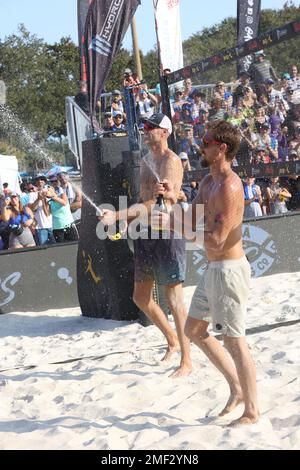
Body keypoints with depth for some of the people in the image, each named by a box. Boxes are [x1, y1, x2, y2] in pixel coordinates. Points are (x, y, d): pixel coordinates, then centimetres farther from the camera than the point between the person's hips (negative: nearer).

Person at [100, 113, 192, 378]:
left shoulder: (170, 161, -12)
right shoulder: (146, 161, 16)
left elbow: (160, 202, -22)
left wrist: (119, 215, -26)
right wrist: (125, 221, 10)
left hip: (167, 231, -9)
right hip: (146, 232, 9)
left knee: (174, 298, -5)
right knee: (141, 297, 15)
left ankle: (187, 361, 2)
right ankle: (173, 341, 32)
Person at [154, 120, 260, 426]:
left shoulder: (228, 187, -22)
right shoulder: (208, 182, 10)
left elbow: (216, 241, -26)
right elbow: (192, 221, 11)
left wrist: (172, 223, -21)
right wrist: (173, 197, -5)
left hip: (228, 270, -10)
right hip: (213, 269, 10)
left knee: (234, 340, -1)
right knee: (194, 330, 18)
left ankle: (252, 411, 12)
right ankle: (237, 388, 27)